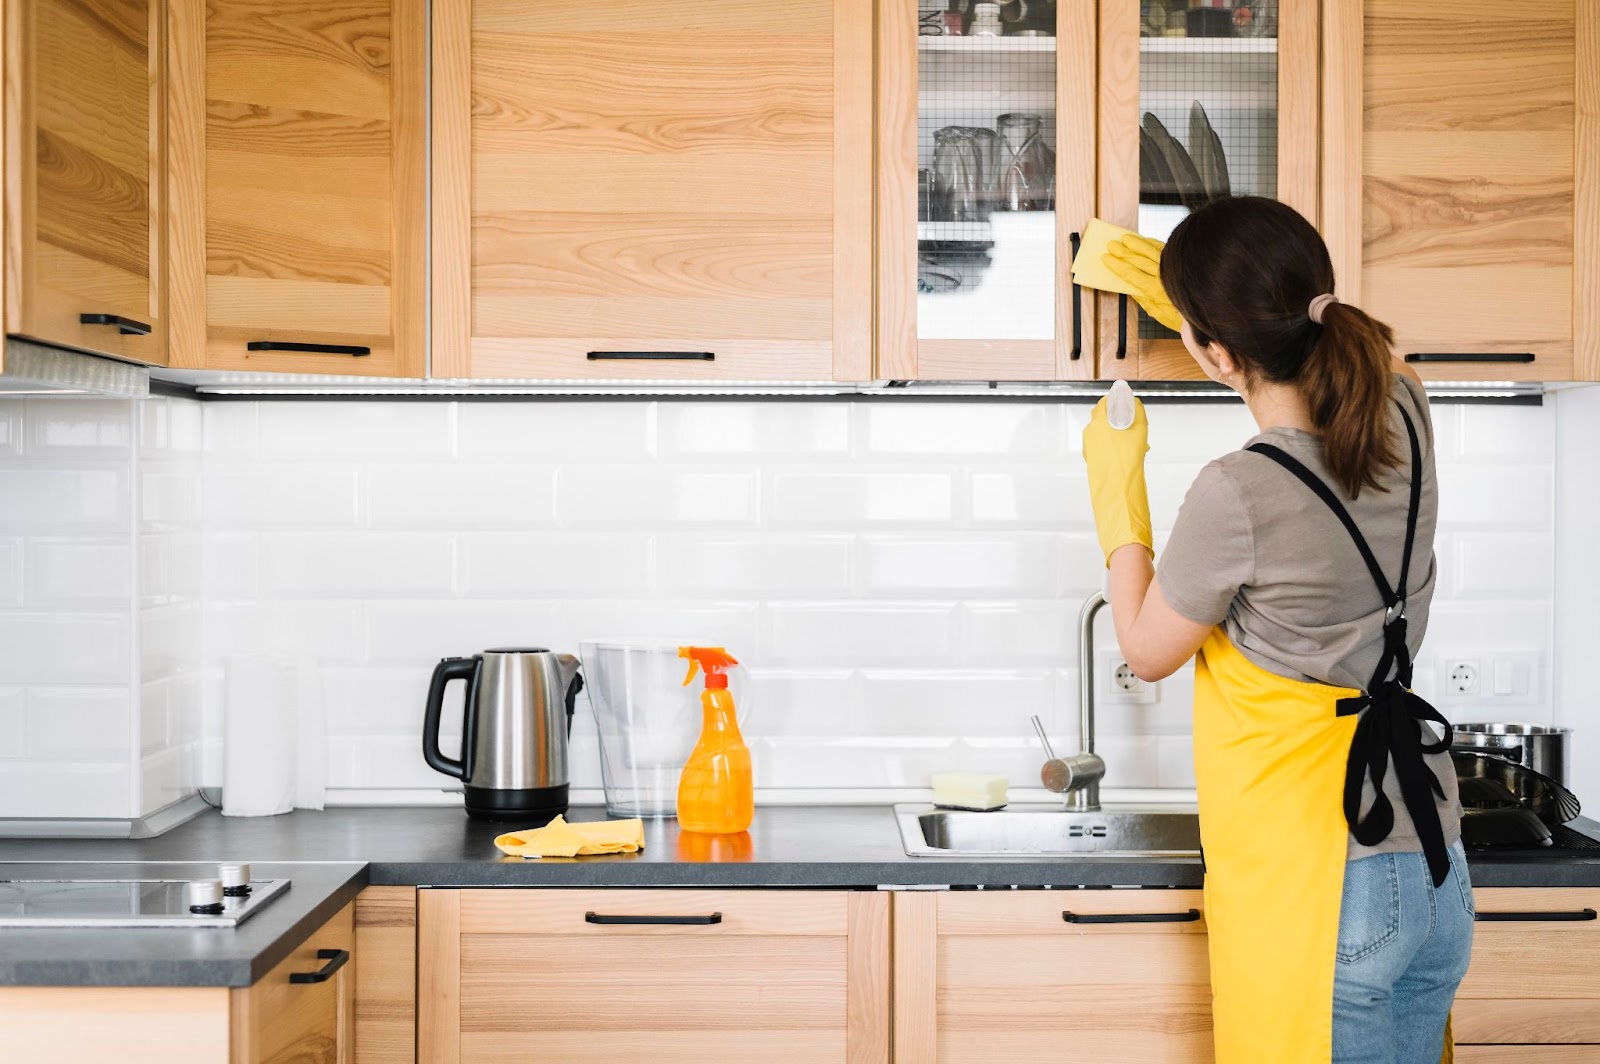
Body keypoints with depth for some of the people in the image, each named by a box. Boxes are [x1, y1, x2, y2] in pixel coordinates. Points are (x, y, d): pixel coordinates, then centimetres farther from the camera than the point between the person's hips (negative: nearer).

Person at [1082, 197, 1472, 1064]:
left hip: (1312, 887, -7)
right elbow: (1305, 356, 24)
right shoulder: (1404, 415, -3)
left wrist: (1116, 483, 6)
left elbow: (1147, 650, -3)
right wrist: (1202, 304, 29)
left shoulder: (1240, 495, -22)